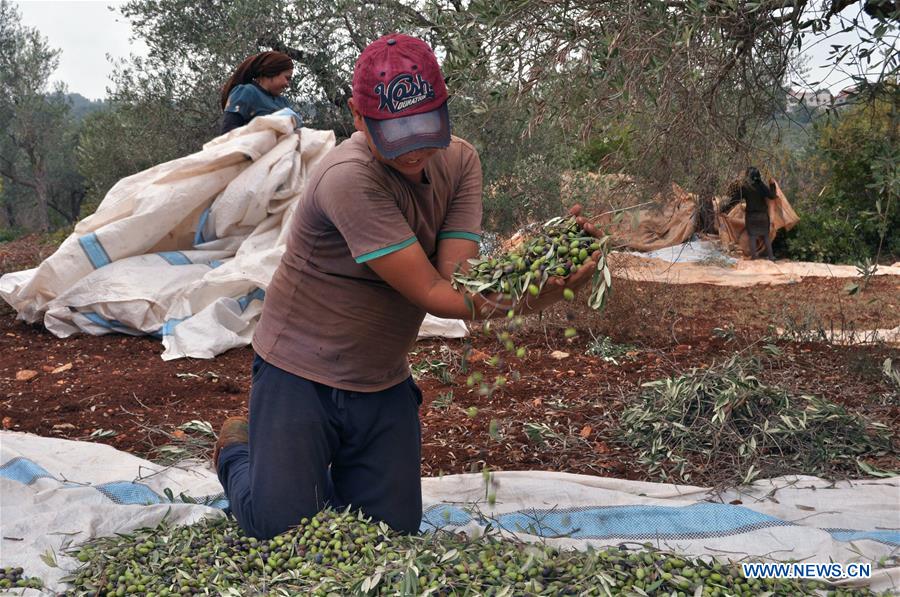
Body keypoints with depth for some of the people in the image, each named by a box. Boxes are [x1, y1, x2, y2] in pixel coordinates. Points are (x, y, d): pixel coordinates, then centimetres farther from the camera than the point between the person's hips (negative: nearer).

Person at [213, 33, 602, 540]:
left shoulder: (460, 161, -5)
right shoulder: (350, 178, -27)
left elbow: (456, 276, -18)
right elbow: (433, 295, -28)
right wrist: (546, 294, -39)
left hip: (384, 384, 6)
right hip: (301, 372, -5)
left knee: (394, 532, 8)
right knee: (283, 531, -2)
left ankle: (333, 467, 37)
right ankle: (240, 450, 29)